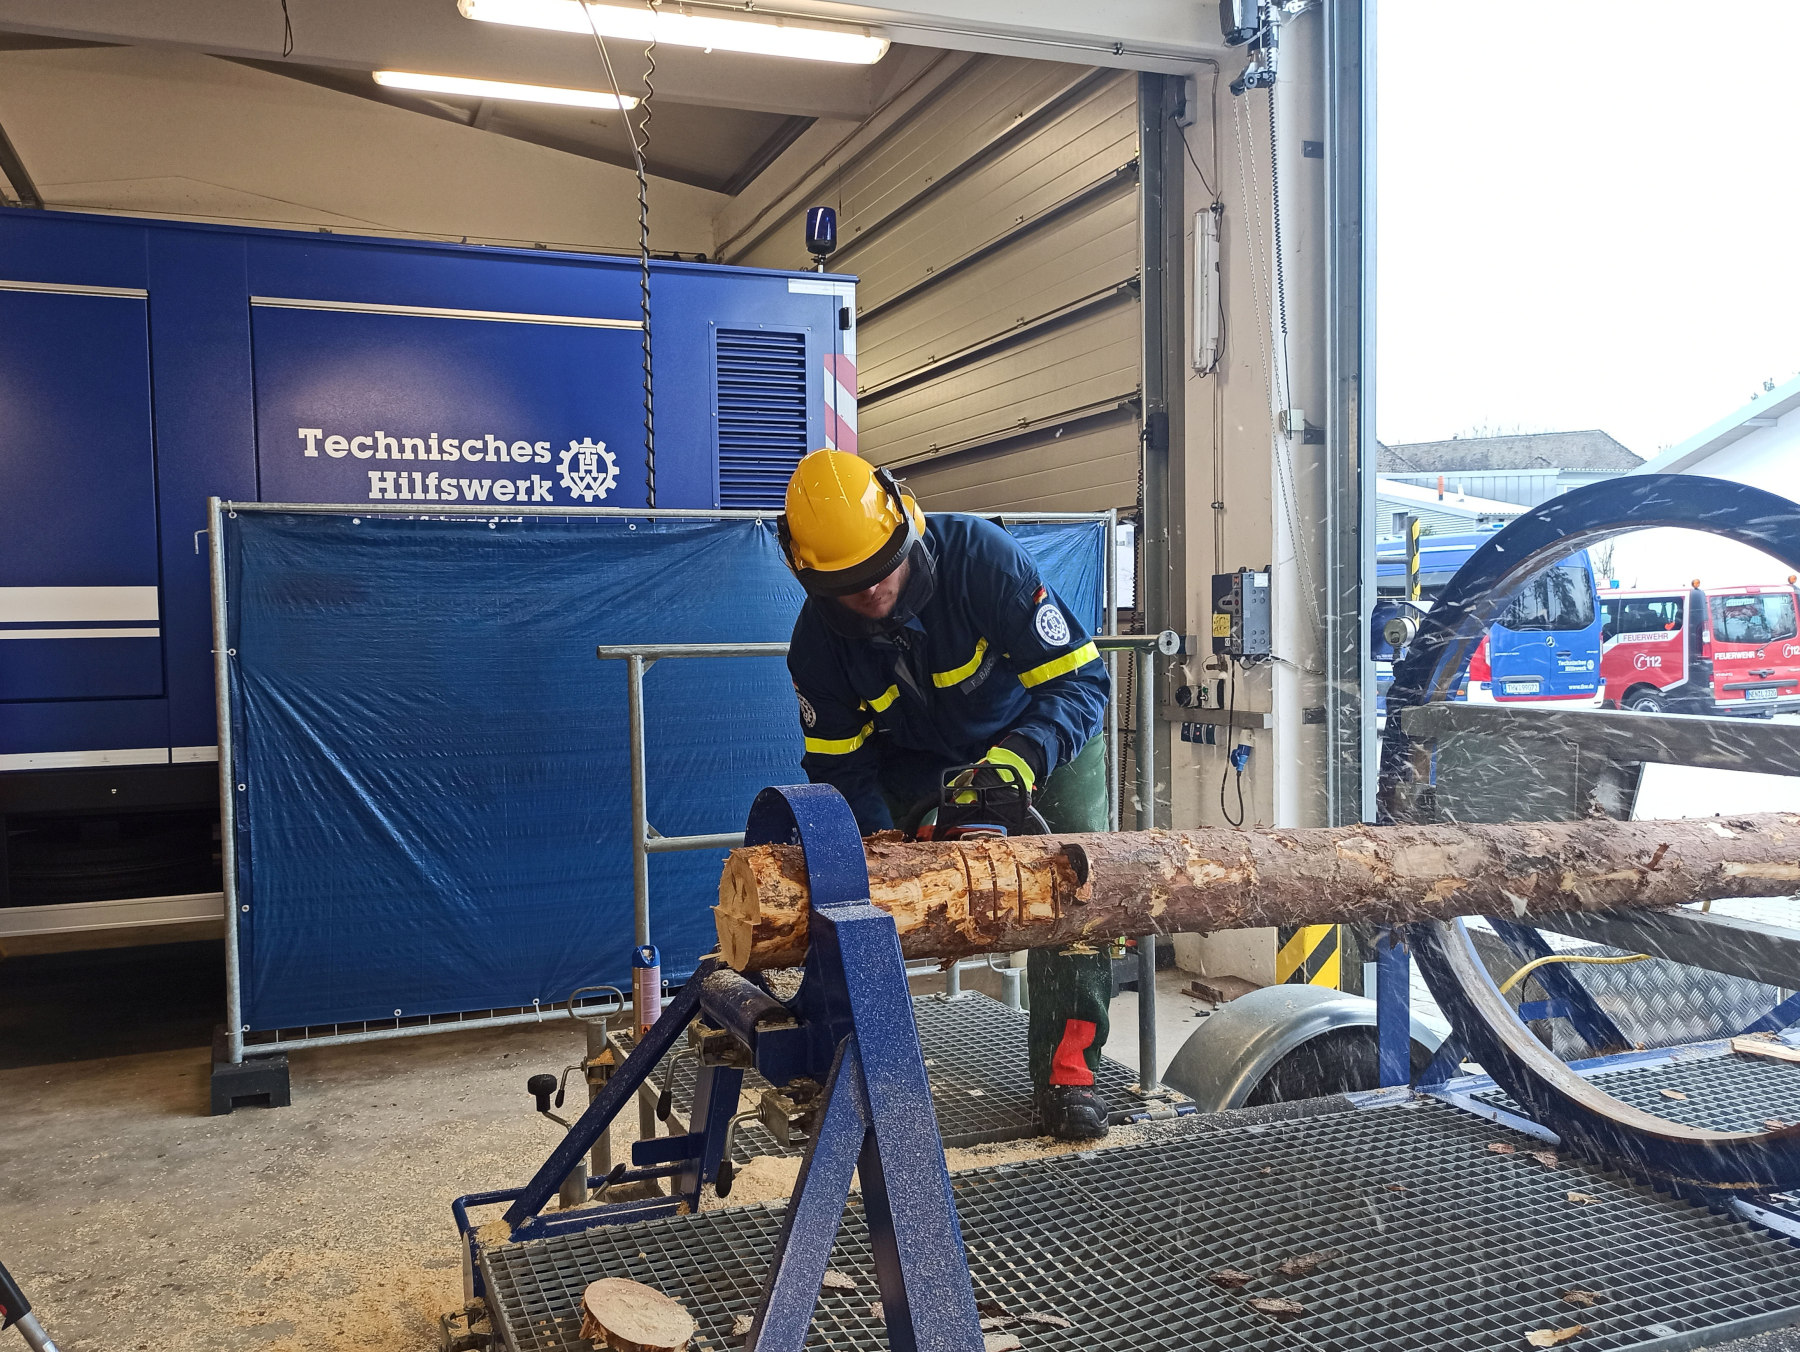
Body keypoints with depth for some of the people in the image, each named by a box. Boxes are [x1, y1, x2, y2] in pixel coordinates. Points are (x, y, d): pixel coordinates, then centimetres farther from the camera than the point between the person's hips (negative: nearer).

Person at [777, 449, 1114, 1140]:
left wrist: (1016, 761, -46)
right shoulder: (817, 641, -22)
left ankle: (1065, 1068, -3)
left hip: (1043, 737, -2)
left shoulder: (983, 557, -34)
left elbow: (1079, 680, -31)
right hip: (915, 758, 3)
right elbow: (840, 766, -13)